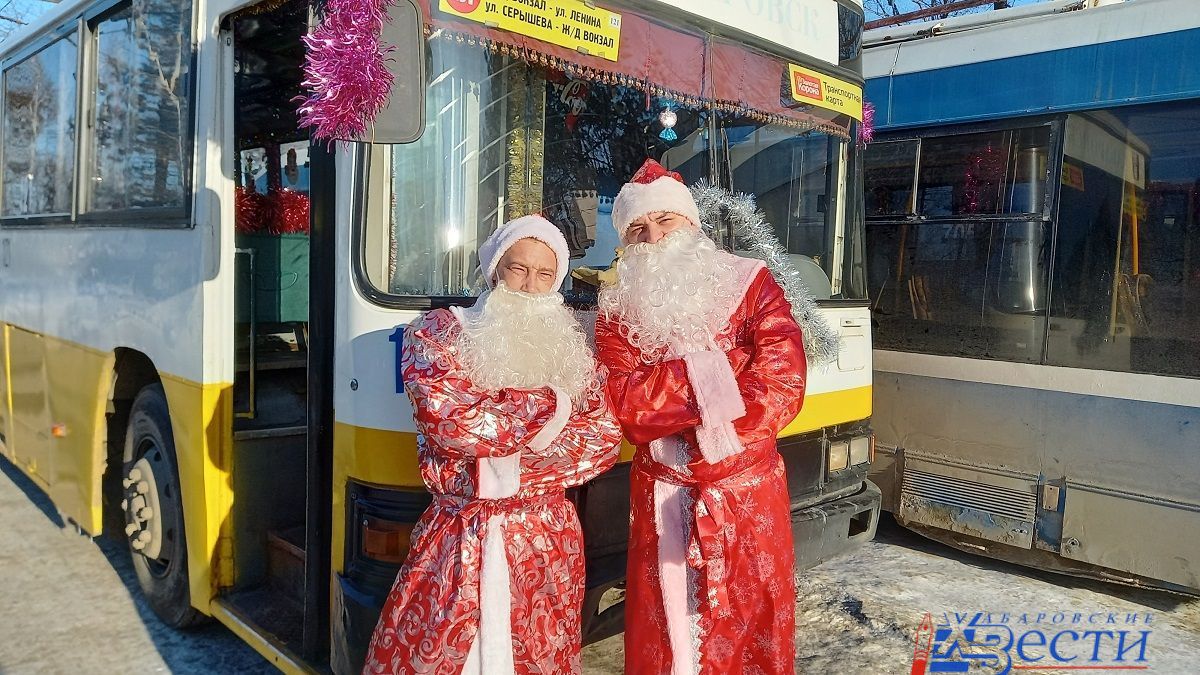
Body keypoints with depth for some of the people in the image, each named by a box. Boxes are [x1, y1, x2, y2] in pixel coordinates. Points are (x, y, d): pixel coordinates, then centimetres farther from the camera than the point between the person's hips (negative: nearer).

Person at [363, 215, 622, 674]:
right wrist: (547, 408, -13)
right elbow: (446, 420, -18)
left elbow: (605, 439, -3)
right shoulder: (437, 332, -1)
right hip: (458, 539, -2)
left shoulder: (571, 349, 7)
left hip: (548, 540, 2)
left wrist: (512, 465, -14)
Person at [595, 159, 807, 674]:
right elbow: (623, 401, -13)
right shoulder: (617, 307, 0)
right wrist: (705, 369, -23)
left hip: (745, 491, -1)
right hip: (660, 495, 2)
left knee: (749, 624, 10)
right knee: (662, 627, 13)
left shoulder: (750, 285, -5)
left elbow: (781, 388, -16)